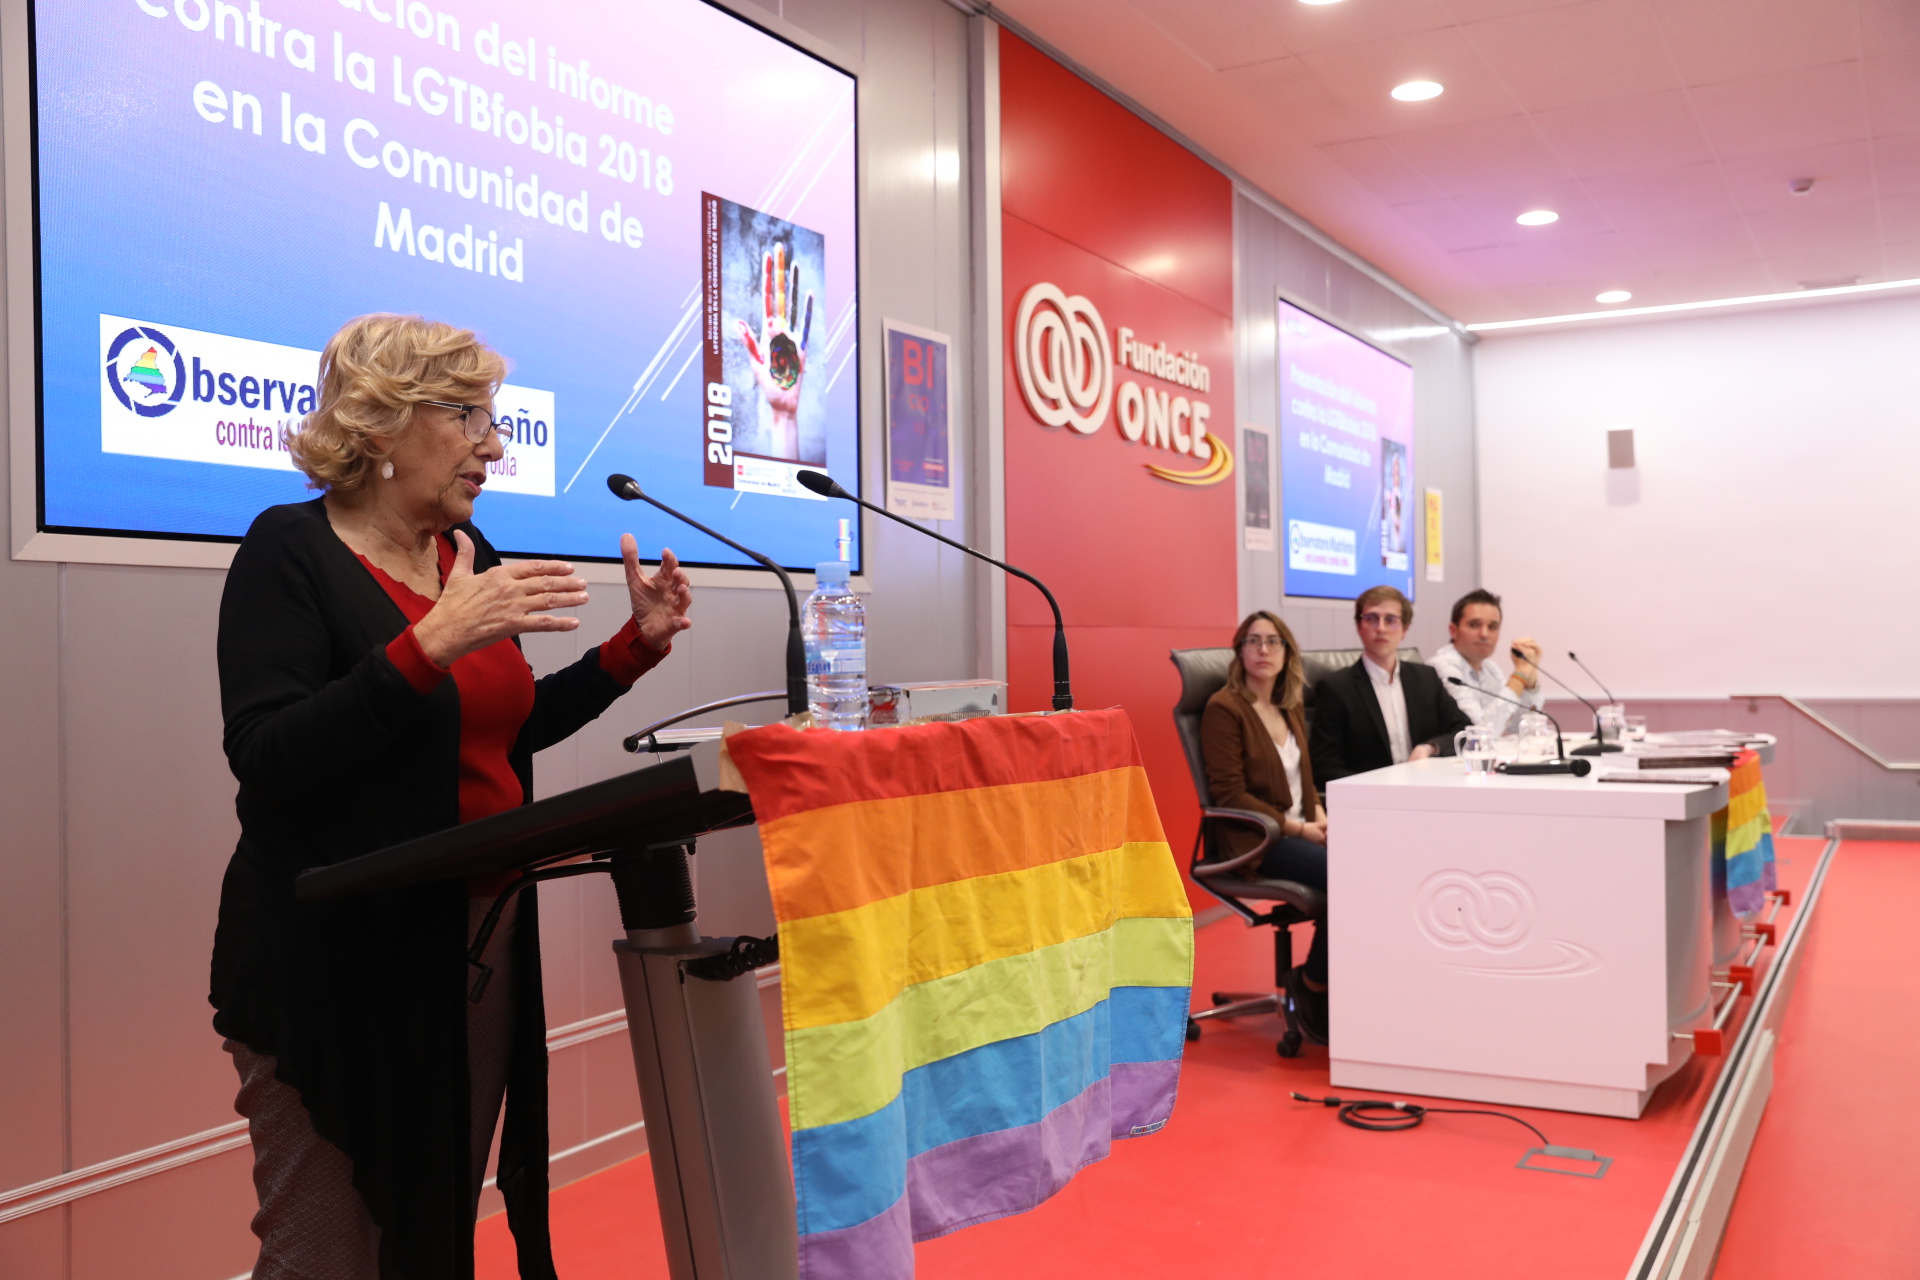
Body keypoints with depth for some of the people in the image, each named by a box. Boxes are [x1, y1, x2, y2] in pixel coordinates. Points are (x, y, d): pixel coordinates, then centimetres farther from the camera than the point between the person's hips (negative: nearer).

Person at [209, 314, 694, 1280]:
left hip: (483, 939, 7)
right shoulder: (292, 552, -10)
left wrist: (638, 643, 10)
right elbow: (267, 763, -22)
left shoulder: (467, 552, 9)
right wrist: (431, 643, -30)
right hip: (342, 966, -6)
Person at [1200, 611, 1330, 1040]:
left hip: (1301, 829, 7)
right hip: (1255, 840, -7)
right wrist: (1297, 828, -14)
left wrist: (1319, 815, 2)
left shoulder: (1292, 705, 16)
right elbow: (1229, 793, -11)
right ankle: (1314, 991, -7)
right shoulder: (1224, 708, -6)